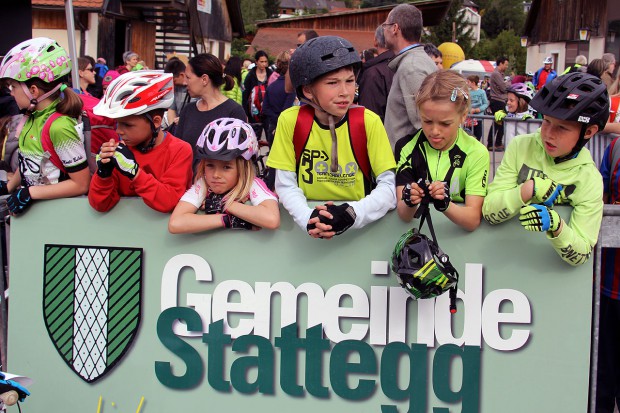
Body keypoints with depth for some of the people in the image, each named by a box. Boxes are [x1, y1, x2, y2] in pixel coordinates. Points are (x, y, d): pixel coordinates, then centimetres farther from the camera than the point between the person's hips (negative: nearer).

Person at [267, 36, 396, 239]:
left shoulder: (368, 122, -9)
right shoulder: (290, 120, -7)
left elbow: (389, 186, -9)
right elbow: (285, 185, -3)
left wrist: (351, 214, -25)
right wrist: (308, 217, -22)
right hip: (308, 230, 1)